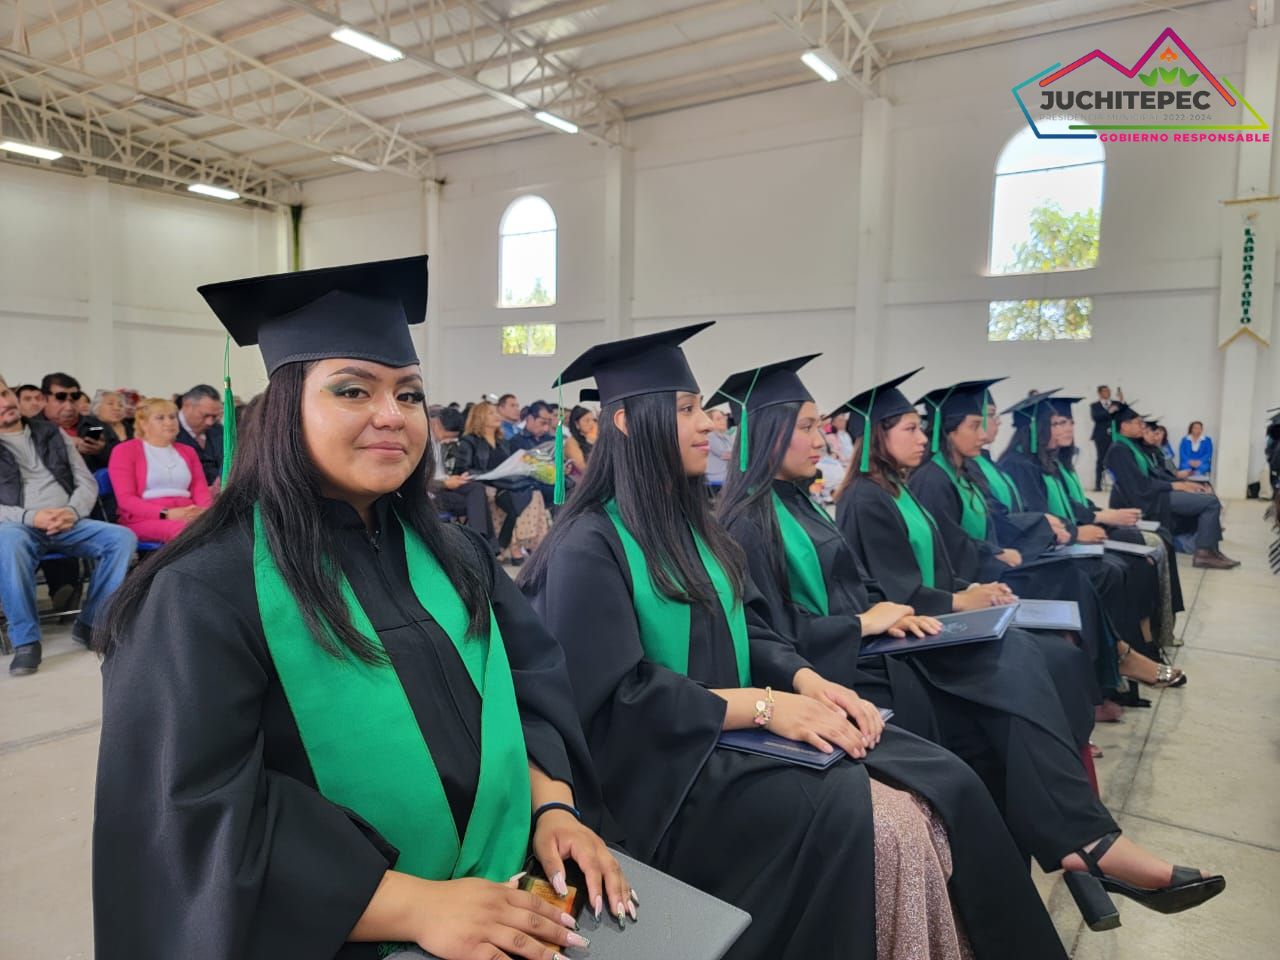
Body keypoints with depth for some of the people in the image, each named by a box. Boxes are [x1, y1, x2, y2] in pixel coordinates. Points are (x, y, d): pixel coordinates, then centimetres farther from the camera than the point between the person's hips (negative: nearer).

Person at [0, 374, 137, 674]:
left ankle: (89, 623, -13)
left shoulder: (53, 434, 16)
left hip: (68, 524, 3)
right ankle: (25, 640, -29)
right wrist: (31, 517, -19)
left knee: (122, 537, -23)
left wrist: (73, 511, -9)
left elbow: (87, 482, 11)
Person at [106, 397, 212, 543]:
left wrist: (205, 511, -11)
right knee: (188, 530, -39)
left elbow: (201, 489, 14)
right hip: (145, 520, -4)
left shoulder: (187, 451, 24)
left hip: (189, 517, 4)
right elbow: (125, 499, -2)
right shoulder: (125, 450, 9)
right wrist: (167, 513, -18)